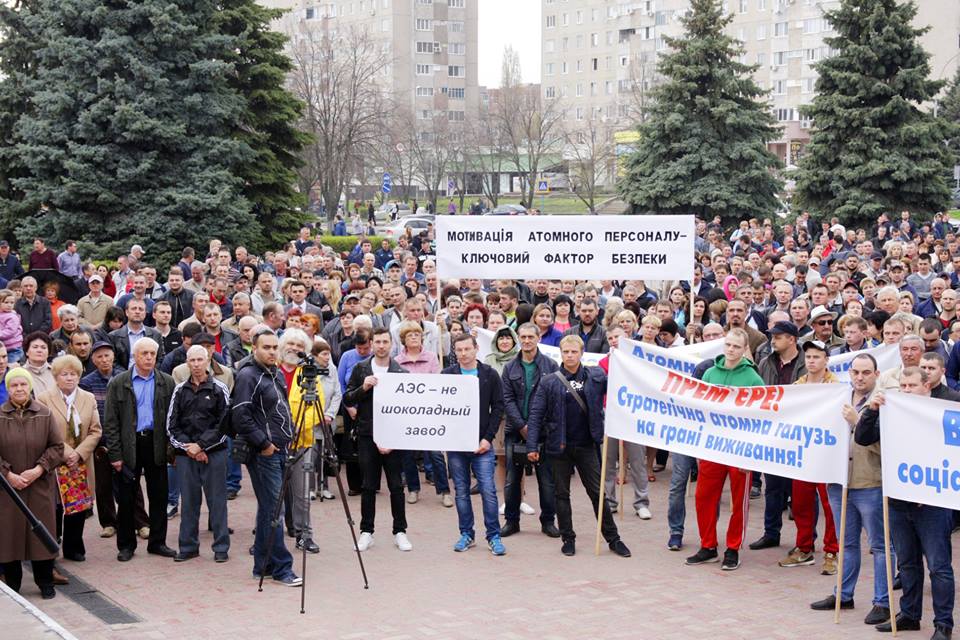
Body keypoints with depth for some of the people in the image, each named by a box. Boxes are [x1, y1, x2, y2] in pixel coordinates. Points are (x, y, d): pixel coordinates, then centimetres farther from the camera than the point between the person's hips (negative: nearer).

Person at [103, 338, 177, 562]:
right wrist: (115, 454, -8)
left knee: (159, 496, 7)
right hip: (129, 446, -1)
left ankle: (157, 542, 18)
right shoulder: (118, 383, -1)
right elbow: (110, 422, -2)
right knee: (126, 498, 5)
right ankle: (126, 545, 16)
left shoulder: (167, 383, 4)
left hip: (157, 445, 2)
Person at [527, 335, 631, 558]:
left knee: (597, 492, 6)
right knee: (562, 494, 8)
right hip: (559, 446, 0)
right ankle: (568, 539, 19)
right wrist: (532, 445, -12)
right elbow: (536, 414, -5)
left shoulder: (595, 376, 2)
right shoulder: (549, 382, -3)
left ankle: (613, 538, 14)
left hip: (586, 445, 0)